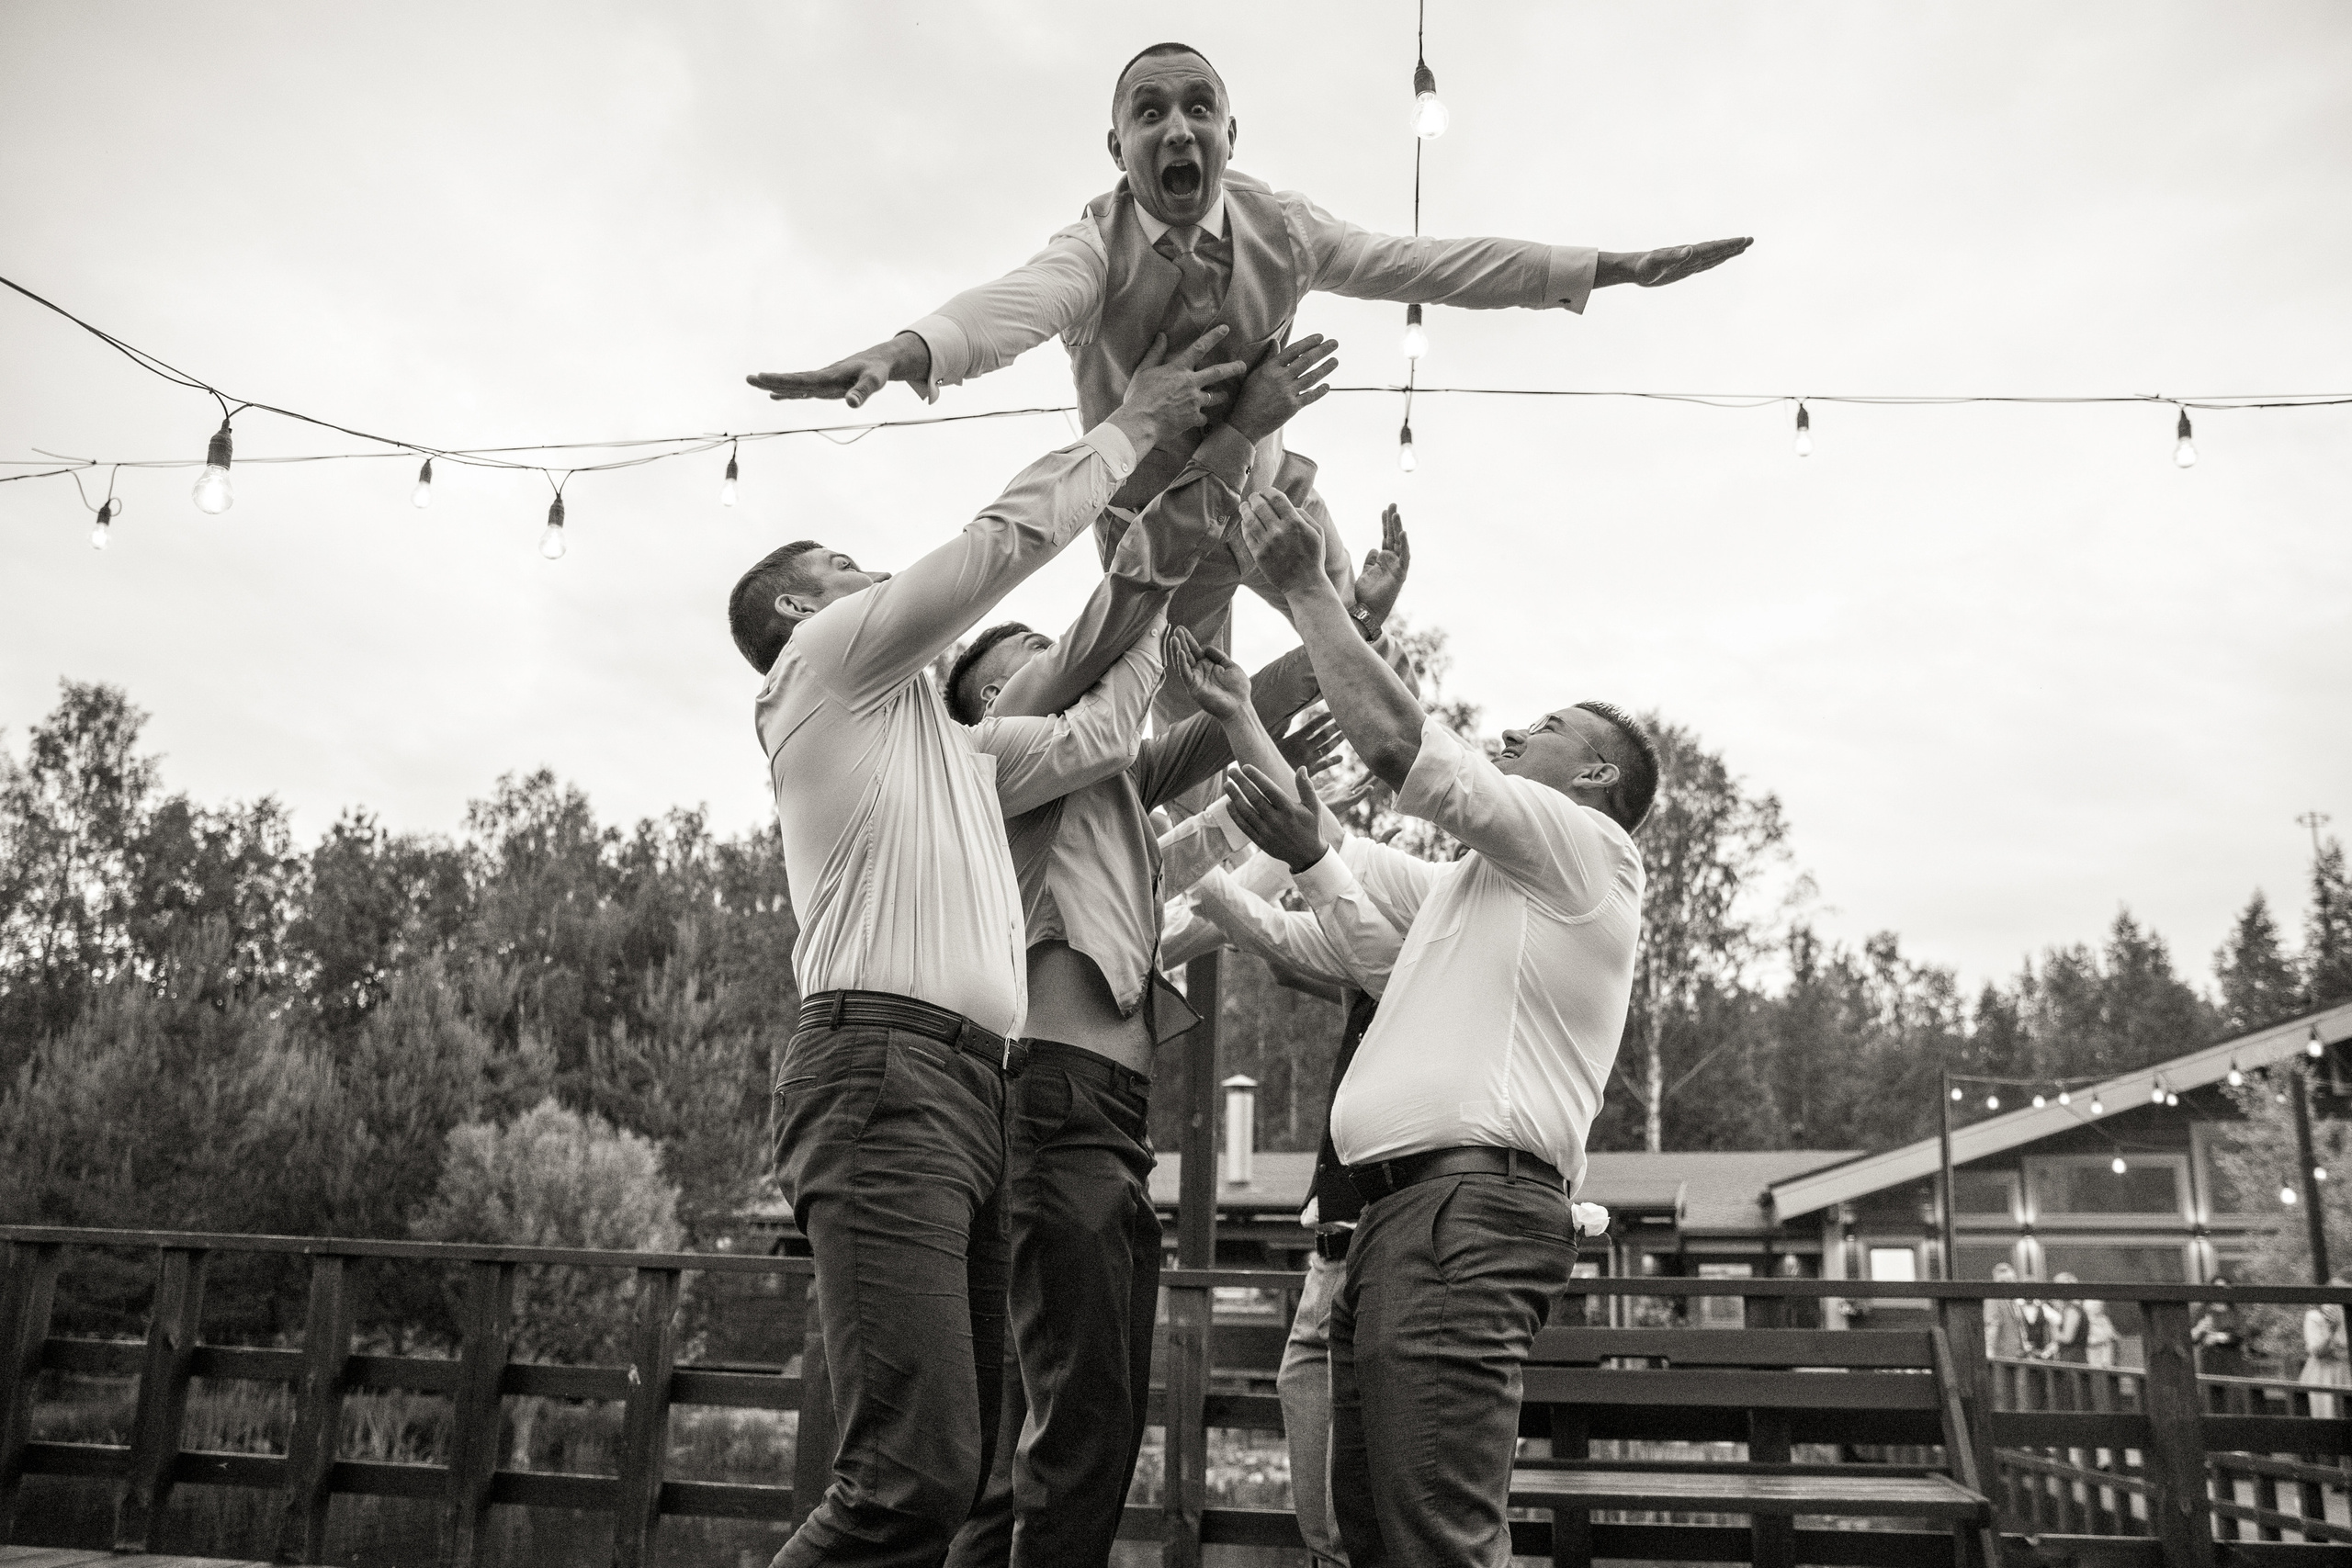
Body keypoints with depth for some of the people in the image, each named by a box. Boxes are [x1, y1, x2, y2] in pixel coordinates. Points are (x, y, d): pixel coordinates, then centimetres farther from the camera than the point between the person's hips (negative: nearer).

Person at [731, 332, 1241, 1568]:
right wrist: (1132, 423, 16)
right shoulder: (828, 659, 8)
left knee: (960, 1466, 3)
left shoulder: (943, 738, 32)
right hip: (883, 1064, -9)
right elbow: (1010, 536, 3)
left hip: (968, 1090, 9)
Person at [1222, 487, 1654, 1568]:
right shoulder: (1468, 883, 30)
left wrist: (1307, 588, 0)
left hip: (1469, 1207, -9)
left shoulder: (1591, 853, 3)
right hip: (1399, 1212, 9)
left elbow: (1396, 741, -6)